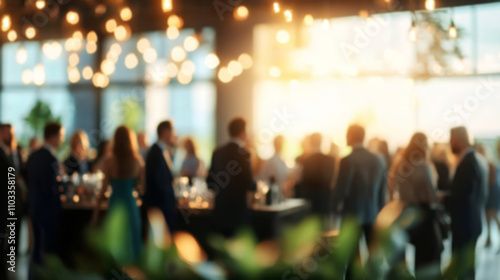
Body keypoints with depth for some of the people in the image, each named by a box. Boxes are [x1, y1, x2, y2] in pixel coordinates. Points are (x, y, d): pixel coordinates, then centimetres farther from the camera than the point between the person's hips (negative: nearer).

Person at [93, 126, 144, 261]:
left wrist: (96, 208, 2)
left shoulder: (109, 161, -11)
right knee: (131, 235, 12)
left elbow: (104, 187, -7)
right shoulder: (138, 161, -6)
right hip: (131, 202, 1)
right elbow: (140, 186, 2)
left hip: (115, 202, -1)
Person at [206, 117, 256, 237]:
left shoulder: (218, 152, 6)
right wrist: (256, 186, 5)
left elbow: (210, 182, 10)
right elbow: (248, 183, -16)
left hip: (219, 213, 6)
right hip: (237, 212, -6)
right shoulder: (242, 153, -13)